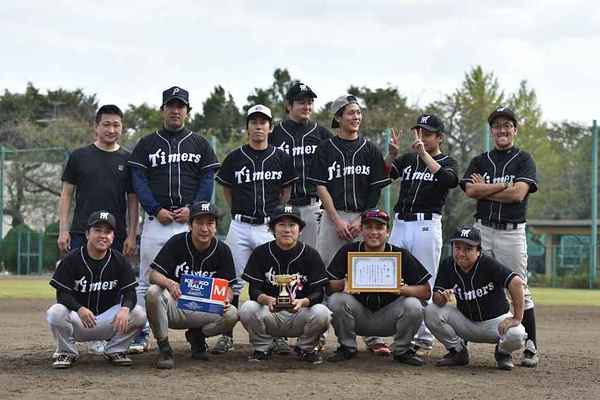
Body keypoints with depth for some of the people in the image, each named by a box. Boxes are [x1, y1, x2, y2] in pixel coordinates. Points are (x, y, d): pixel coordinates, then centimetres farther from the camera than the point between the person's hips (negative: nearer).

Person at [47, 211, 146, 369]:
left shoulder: (119, 260, 1)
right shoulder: (72, 259, -6)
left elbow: (130, 292, -5)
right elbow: (62, 294, -12)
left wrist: (125, 309, -30)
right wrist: (80, 309, -34)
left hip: (108, 318, 2)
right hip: (77, 321, -2)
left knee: (139, 314, -22)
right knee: (55, 313, -33)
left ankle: (115, 350, 4)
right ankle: (66, 352, -3)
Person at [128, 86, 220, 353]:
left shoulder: (199, 144, 13)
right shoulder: (147, 144, 12)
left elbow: (208, 180, 5)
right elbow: (139, 181, 3)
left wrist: (193, 209, -9)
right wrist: (156, 210, -10)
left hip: (190, 220, 0)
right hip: (155, 221, 0)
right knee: (147, 280, 0)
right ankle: (140, 335, 5)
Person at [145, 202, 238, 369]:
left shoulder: (222, 250, -2)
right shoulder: (176, 243, -8)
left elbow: (227, 286, -3)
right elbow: (153, 275, -13)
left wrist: (226, 298, -28)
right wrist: (168, 283, -36)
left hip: (203, 310, 2)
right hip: (174, 307, -2)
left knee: (231, 315, -26)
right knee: (153, 292, -33)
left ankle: (197, 336, 7)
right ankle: (164, 348, -15)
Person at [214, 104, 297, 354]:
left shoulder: (282, 158, 6)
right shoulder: (235, 158, 6)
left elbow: (287, 191, 13)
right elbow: (226, 188, 16)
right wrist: (238, 212, 9)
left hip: (270, 227, 0)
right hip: (240, 227, 0)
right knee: (234, 282, 1)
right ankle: (227, 335, 7)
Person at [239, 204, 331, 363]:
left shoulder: (310, 254, 0)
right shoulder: (261, 253, 1)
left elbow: (318, 292, -7)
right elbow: (254, 290, -6)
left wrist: (303, 302, -30)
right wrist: (267, 300, -30)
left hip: (299, 317, 0)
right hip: (269, 316, 0)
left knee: (322, 313, -29)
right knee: (247, 309, -29)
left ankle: (305, 348, 3)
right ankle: (262, 348, 0)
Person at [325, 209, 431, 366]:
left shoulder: (401, 255, -7)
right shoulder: (348, 252, -5)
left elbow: (426, 291, -12)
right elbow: (328, 285, -11)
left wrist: (403, 289, -31)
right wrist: (344, 283, -33)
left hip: (388, 318, 0)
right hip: (359, 315, 0)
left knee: (413, 306, -27)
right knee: (336, 300, -26)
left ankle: (402, 350, 1)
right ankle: (347, 347, -1)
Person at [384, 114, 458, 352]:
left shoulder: (447, 162, 4)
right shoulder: (408, 159, 17)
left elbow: (450, 180, -19)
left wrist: (424, 155, -25)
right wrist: (392, 154, -16)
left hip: (426, 226, -5)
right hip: (400, 223, 5)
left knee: (423, 283, -2)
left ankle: (423, 336, 3)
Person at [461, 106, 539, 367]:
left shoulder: (524, 160, 4)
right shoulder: (480, 161, 14)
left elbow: (518, 193, -12)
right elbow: (470, 191, -4)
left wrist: (484, 189, -3)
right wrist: (504, 185, -8)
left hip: (512, 232, -3)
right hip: (482, 230, 3)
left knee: (519, 291, -3)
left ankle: (530, 348, 1)